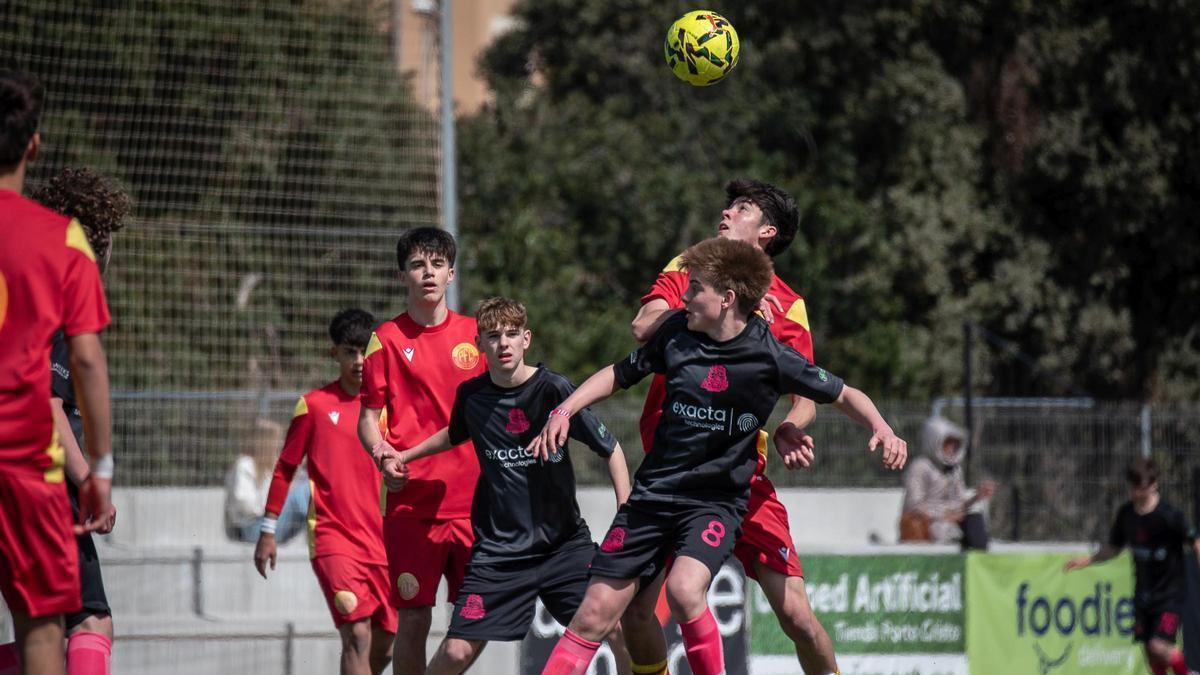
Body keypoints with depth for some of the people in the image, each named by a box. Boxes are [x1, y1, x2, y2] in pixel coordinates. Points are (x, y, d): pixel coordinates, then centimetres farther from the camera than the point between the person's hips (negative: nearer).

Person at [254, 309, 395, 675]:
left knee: (384, 646, 5)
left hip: (381, 540, 4)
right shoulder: (315, 405, 1)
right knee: (357, 636, -19)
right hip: (333, 536, -4)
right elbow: (285, 468, 7)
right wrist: (268, 530, 7)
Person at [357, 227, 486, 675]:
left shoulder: (474, 334, 9)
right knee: (414, 620, -6)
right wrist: (380, 452, -17)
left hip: (472, 499, 3)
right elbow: (367, 417, 3)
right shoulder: (388, 339, 2)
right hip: (412, 503, -3)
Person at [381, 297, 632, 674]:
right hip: (498, 549, 1)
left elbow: (610, 449, -4)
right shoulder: (471, 395, -1)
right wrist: (403, 457, 20)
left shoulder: (553, 389, -12)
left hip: (564, 541, -1)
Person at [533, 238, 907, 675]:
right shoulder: (676, 332, -2)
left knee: (684, 590, -32)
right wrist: (563, 412, 3)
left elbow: (844, 396, -2)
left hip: (717, 501, -4)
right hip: (653, 492, 4)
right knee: (593, 617, 0)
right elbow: (621, 374, 14)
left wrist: (882, 430, -20)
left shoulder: (770, 357, -13)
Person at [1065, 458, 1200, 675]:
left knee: (1159, 647, -19)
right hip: (1144, 590, 6)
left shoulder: (1170, 516, -18)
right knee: (1149, 649, 5)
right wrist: (1087, 560, 1)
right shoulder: (1126, 514, 0)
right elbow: (1114, 548, 14)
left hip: (1170, 593, -6)